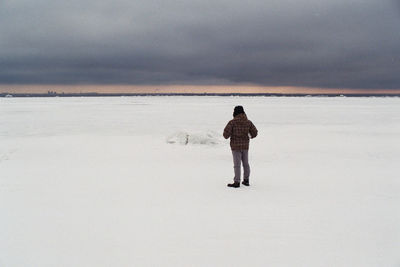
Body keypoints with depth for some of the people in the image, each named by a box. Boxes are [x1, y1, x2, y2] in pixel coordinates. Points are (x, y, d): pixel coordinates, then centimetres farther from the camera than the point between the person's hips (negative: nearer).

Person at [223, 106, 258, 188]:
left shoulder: (232, 122, -12)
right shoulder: (248, 122, -1)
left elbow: (226, 132, -18)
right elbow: (254, 132, 1)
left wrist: (226, 136, 5)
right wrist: (251, 136, 22)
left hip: (235, 146, -4)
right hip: (245, 146, 4)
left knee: (237, 164, 0)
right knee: (245, 163, 16)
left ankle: (237, 182, 1)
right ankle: (246, 180, 26)